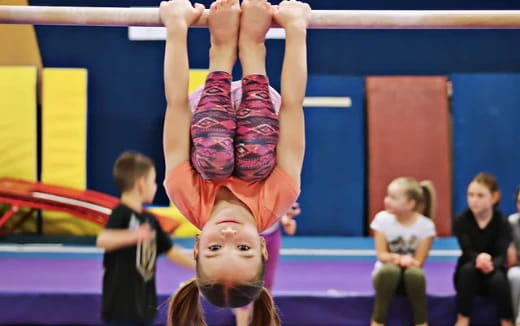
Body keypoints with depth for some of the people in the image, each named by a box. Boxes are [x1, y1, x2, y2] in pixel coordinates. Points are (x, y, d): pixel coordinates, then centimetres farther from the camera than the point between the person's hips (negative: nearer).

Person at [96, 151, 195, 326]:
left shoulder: (150, 220, 9)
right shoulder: (121, 213, -16)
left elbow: (170, 250, 19)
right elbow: (102, 240, -35)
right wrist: (133, 235, -49)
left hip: (144, 304, 9)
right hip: (121, 305, -8)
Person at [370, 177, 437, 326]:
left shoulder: (426, 225, -13)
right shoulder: (382, 218, -10)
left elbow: (418, 262, -11)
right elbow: (381, 255, -9)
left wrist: (408, 261, -35)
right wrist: (395, 258, -31)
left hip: (410, 279, 0)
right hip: (387, 274, 0)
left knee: (414, 273, -37)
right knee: (390, 270, -37)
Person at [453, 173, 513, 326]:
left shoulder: (502, 221, -12)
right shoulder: (461, 220, -11)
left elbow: (502, 255, -21)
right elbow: (467, 251, -21)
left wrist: (491, 264, -46)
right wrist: (478, 258, -46)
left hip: (494, 270, 0)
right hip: (469, 274, 0)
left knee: (498, 278, -34)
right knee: (468, 268, -34)